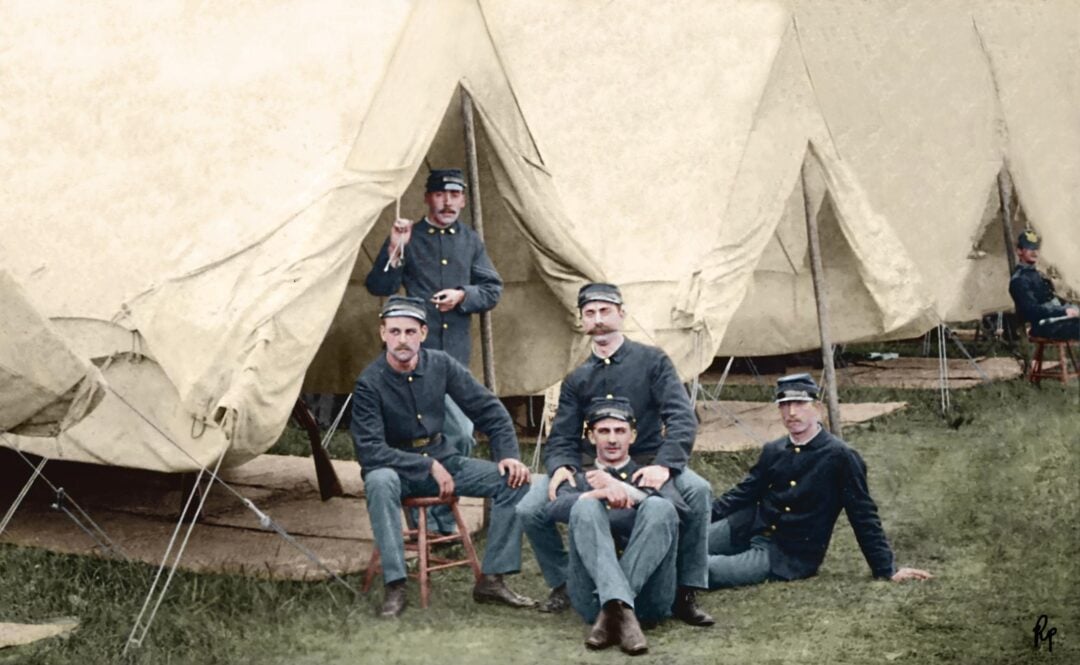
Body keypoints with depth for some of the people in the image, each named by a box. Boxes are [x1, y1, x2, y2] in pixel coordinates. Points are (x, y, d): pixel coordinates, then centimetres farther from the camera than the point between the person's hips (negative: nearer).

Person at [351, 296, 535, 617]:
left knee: (513, 480, -14)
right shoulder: (370, 384, -17)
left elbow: (488, 409, 2)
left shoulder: (441, 365, -5)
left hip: (443, 459, 4)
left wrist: (508, 455, -10)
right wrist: (429, 467, -24)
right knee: (380, 481, -40)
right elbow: (370, 451, -22)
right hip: (396, 469, -4)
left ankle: (491, 579, -10)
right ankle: (395, 587, -33)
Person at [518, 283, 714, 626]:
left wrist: (664, 465, -27)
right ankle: (563, 584, 6)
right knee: (529, 508, -18)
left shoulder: (651, 361, 1)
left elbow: (682, 417, -10)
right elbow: (562, 437, 7)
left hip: (647, 466, -3)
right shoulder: (577, 380, 12)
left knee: (697, 490, -32)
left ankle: (686, 594, -19)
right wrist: (561, 466, -17)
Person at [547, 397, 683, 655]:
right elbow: (554, 509, 0)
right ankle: (621, 610, -44)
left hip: (648, 594, 0)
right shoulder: (579, 481, 26)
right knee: (586, 507, -23)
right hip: (594, 594, 0)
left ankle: (611, 613, -34)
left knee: (657, 507, -23)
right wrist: (601, 494, -21)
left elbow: (676, 507, 2)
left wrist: (622, 488, -13)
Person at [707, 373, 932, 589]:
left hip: (787, 557, -6)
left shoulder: (840, 457, -10)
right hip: (749, 529, 6)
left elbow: (864, 517, -6)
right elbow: (744, 493, 14)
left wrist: (887, 571, -7)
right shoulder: (773, 451, 7)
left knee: (705, 570, -25)